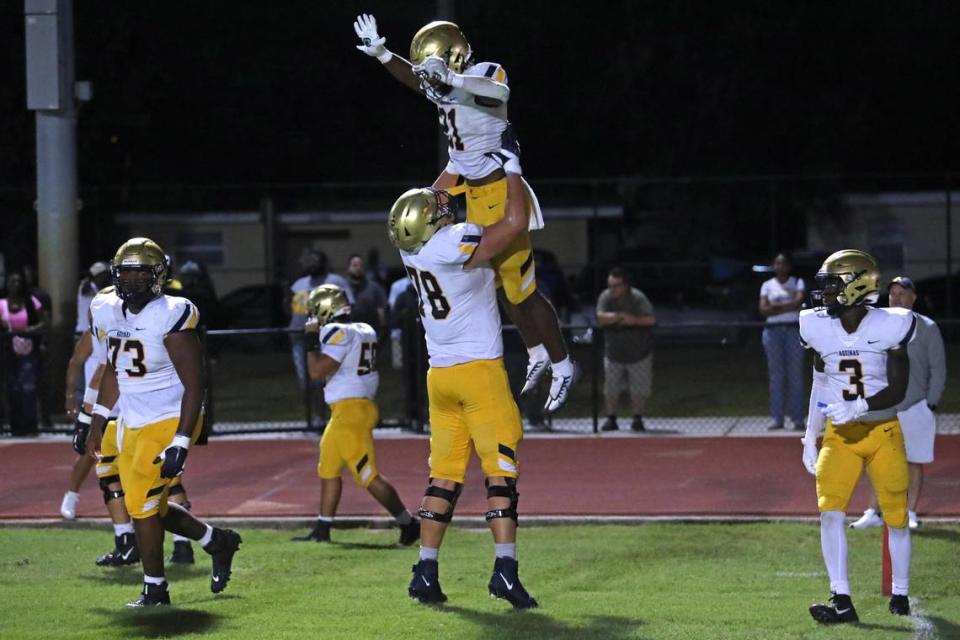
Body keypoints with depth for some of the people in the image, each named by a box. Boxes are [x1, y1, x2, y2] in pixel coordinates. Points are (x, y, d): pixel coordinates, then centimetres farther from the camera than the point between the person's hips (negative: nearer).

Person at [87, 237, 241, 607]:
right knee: (149, 506, 12)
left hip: (170, 421, -8)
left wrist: (181, 442, -23)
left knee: (142, 504, -9)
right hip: (132, 424, 8)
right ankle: (218, 542, 33)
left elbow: (194, 384, -18)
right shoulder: (108, 313, 3)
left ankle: (155, 590, 7)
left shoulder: (170, 319, -19)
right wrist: (97, 422, 18)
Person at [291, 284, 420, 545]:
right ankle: (322, 530, 22)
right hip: (343, 413, 10)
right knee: (328, 469, 17)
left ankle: (409, 524, -4)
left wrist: (311, 342, -5)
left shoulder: (338, 333, -16)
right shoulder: (364, 331, 11)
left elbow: (317, 371, -19)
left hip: (350, 410, -10)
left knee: (368, 475, -7)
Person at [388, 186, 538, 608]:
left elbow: (440, 197, 23)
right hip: (480, 370, -7)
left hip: (440, 375, 7)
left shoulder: (412, 251, 4)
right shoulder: (457, 245, -16)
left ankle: (426, 573, 6)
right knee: (501, 470, -4)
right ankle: (505, 569, -12)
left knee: (444, 476, 9)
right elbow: (516, 222, -9)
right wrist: (512, 174, 4)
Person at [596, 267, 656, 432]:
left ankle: (637, 418, 15)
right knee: (610, 389, 3)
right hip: (614, 352, 2)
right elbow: (601, 317, -20)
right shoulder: (605, 297, -6)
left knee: (639, 389, 1)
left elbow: (651, 319, -20)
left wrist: (634, 320, -31)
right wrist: (621, 316, -29)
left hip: (638, 351, -2)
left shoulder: (637, 298, -14)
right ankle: (611, 419, 15)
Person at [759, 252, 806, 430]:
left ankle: (797, 418, -2)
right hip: (773, 330, 1)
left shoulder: (797, 282, 8)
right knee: (776, 375, -1)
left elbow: (799, 301, -11)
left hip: (793, 330, -1)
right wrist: (788, 306, -11)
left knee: (795, 374, -4)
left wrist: (776, 307, -10)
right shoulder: (767, 285, 11)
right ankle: (777, 419, 1)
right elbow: (763, 310, -3)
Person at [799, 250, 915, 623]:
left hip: (883, 432, -2)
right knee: (830, 512, -13)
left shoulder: (889, 328, -15)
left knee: (896, 517, 8)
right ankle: (842, 601, -13)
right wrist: (810, 438, 12)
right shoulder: (820, 328, -4)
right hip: (840, 436, 2)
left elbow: (898, 391, -12)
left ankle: (900, 594, 27)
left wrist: (858, 407, -27)